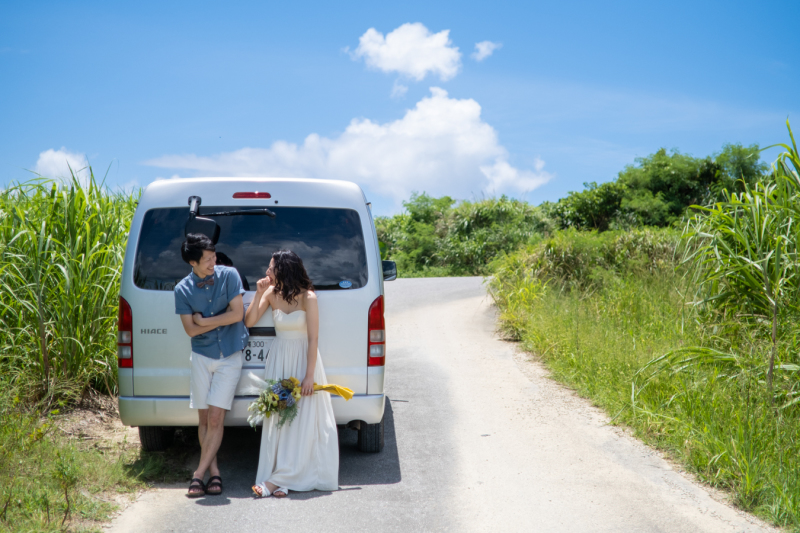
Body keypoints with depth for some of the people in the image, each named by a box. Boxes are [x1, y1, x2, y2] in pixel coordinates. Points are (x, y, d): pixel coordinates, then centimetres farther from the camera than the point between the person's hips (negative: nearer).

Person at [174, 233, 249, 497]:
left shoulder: (229, 275, -5)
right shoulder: (183, 290, -3)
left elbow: (237, 314, -10)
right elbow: (190, 330, -6)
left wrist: (205, 321, -7)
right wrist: (221, 320, -9)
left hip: (230, 357, -2)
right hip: (201, 357, 2)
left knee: (215, 418, -7)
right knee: (204, 419, 4)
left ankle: (199, 473, -3)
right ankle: (214, 472, 14)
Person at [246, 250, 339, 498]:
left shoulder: (308, 298, -15)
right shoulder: (272, 293, -1)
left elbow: (313, 339, -14)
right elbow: (249, 321, 2)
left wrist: (309, 376, -17)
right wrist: (259, 294, -9)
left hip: (303, 359, -4)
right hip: (278, 359, 4)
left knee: (303, 420, -7)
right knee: (277, 419, -1)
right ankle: (282, 480, 1)